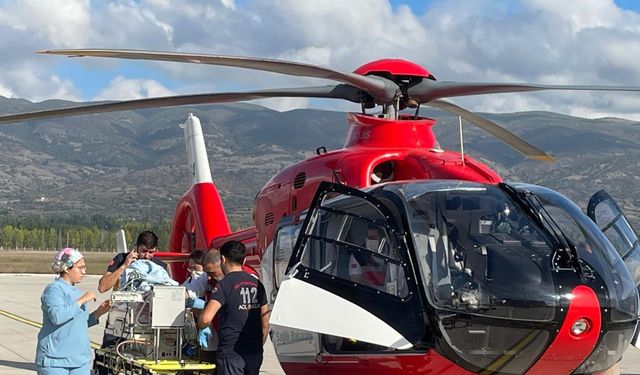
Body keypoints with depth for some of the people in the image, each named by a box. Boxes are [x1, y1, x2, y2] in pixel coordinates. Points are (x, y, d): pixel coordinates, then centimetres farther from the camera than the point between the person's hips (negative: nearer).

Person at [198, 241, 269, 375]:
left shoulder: (224, 285, -11)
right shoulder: (257, 284, 9)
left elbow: (206, 319, -22)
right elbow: (265, 323, 13)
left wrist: (201, 326, 0)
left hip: (231, 352, -6)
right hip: (254, 353, 6)